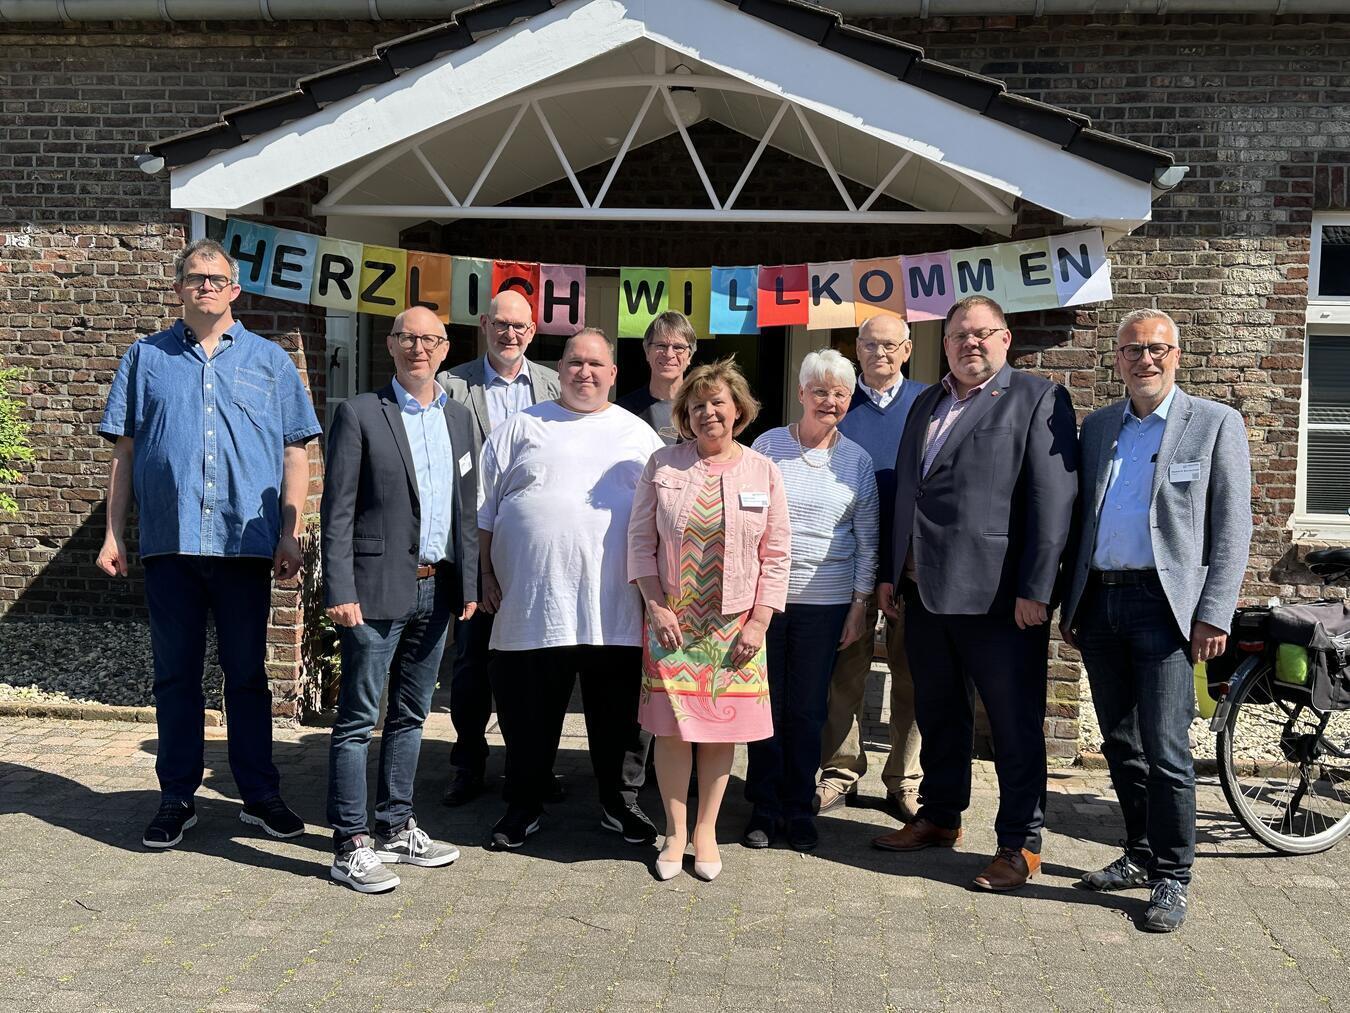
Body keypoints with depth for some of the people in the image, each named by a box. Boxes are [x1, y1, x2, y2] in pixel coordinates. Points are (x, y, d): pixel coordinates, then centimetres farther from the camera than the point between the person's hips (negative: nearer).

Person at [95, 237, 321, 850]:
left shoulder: (269, 361, 9)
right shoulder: (147, 357, 10)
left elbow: (294, 454, 6)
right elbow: (124, 452, 9)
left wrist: (291, 533, -1)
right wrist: (113, 534, 3)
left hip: (245, 542, 0)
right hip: (170, 543, 1)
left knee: (247, 674, 7)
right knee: (175, 675, 7)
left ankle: (260, 795, 17)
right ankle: (177, 799, 18)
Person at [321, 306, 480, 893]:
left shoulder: (458, 419, 13)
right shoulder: (359, 415, -4)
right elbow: (337, 511, -9)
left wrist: (467, 584, 11)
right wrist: (339, 592, -15)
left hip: (435, 591, 6)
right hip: (378, 589, -6)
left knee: (411, 716, 14)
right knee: (358, 719, 0)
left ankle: (396, 828, 26)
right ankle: (351, 845, 7)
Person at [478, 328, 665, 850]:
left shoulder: (638, 436, 11)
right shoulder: (521, 428, 9)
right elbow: (485, 506, 8)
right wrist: (486, 574, 2)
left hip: (614, 609, 1)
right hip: (530, 605, -1)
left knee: (616, 713, 10)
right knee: (528, 714, 7)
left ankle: (618, 803, 27)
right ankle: (524, 805, 23)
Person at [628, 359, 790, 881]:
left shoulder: (763, 471, 3)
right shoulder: (663, 465, 2)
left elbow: (776, 555, 3)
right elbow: (641, 540, 3)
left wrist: (758, 623, -4)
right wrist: (657, 606, -6)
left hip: (735, 621, 1)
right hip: (672, 618, 0)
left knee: (723, 724, 3)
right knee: (672, 724, -2)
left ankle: (706, 828, 18)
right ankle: (675, 830, 13)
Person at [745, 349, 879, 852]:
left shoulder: (857, 460, 4)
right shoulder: (768, 445, 0)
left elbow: (867, 540, 6)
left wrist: (860, 605, 2)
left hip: (825, 601, 1)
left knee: (806, 710, 7)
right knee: (766, 705, 6)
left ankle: (799, 808, 20)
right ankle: (764, 807, 19)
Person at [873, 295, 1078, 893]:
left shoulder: (1037, 400, -4)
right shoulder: (926, 404, 17)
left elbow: (1053, 501, -12)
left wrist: (1035, 590, -17)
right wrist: (892, 573, 16)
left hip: (997, 594, -7)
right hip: (925, 592, 7)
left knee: (1015, 724, 3)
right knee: (938, 714, 18)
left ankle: (1020, 845, 15)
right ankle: (939, 817, 34)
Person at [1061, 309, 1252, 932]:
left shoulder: (1215, 424, 1)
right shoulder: (1098, 426, 14)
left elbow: (1232, 527, -3)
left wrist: (1214, 616, -11)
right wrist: (1070, 604, 14)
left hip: (1163, 603, -5)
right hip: (1099, 601, 5)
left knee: (1165, 752, -6)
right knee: (1120, 746, 13)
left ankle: (1172, 879, 8)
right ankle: (1140, 856, 27)